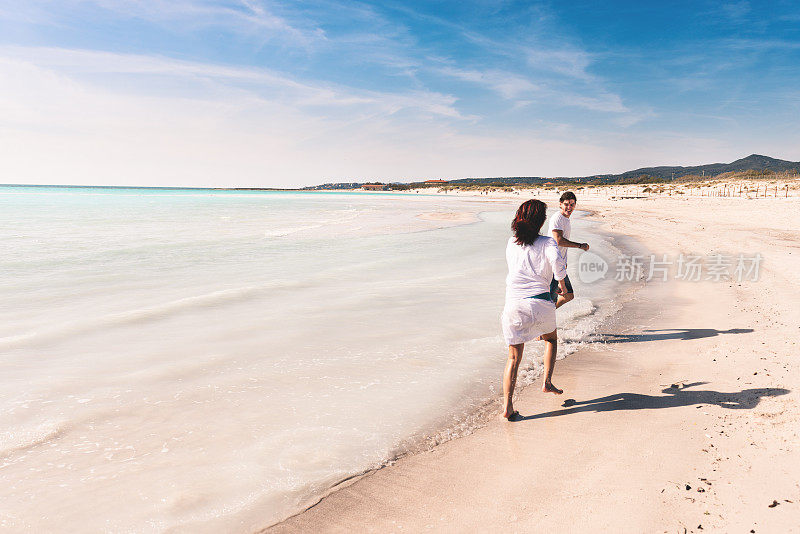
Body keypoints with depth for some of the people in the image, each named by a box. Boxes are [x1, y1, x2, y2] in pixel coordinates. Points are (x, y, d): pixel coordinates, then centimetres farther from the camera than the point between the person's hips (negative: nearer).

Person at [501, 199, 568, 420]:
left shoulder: (511, 243, 11)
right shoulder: (547, 242, -1)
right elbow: (558, 263, -20)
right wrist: (562, 284, 0)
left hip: (513, 303, 2)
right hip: (539, 303, -2)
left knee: (514, 356, 8)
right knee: (551, 339, 30)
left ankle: (507, 406, 0)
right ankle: (547, 382, 24)